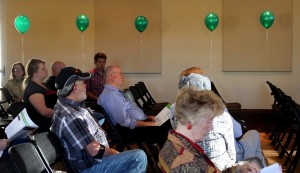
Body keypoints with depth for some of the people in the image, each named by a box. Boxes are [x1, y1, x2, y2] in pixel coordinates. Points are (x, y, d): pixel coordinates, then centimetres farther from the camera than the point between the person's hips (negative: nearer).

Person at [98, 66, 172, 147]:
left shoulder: (117, 92, 19)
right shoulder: (110, 95, -15)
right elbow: (125, 121, -22)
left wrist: (149, 117, 12)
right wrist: (148, 124, -17)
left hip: (140, 122, 11)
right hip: (131, 130, -11)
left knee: (168, 123, -2)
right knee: (164, 131, -26)